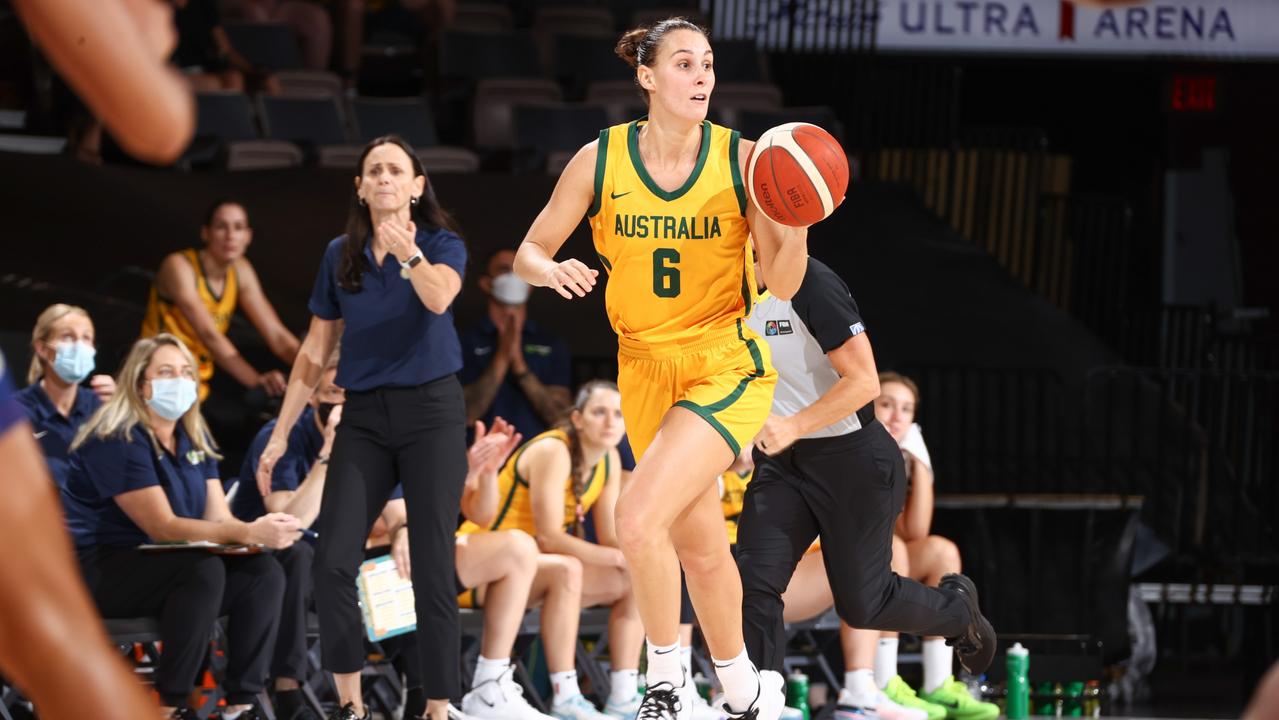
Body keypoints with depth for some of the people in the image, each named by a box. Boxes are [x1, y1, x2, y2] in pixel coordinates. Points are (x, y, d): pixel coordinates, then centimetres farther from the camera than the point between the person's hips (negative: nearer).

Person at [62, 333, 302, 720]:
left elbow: (219, 519, 2)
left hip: (157, 566, 8)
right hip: (97, 572, -8)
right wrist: (249, 534, -34)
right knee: (204, 571, -33)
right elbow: (162, 527, -24)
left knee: (264, 572, -13)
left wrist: (263, 532, -23)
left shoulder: (195, 439, 10)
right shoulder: (118, 440, -17)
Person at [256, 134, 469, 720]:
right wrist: (280, 434, 9)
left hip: (430, 409, -3)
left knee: (432, 565, -4)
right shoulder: (340, 255, 9)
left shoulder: (442, 244, -1)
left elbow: (439, 298, -24)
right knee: (332, 562, -9)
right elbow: (315, 352, 13)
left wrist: (408, 253, -44)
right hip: (364, 414, 3)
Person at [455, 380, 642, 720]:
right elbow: (549, 537, -27)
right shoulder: (552, 452, -22)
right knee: (567, 569, -36)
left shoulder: (609, 460, 3)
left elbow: (611, 538, 0)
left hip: (533, 567, 9)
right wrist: (619, 558, -27)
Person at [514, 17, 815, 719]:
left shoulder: (743, 160, -10)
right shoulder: (601, 160, -5)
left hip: (727, 368, -4)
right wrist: (551, 270, -20)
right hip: (647, 368, 4)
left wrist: (796, 227, -29)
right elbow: (529, 252, 3)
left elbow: (781, 282, -9)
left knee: (638, 519, -22)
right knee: (698, 544, 15)